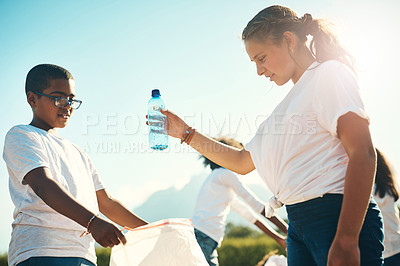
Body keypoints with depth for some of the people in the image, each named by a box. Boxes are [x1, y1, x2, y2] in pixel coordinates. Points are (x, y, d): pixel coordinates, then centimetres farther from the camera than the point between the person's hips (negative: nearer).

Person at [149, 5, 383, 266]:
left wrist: (346, 241, -21)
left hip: (340, 217, -8)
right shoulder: (290, 103, 25)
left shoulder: (330, 73, -1)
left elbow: (362, 153, -14)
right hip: (299, 225, 8)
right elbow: (242, 162, 31)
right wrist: (186, 133, 24)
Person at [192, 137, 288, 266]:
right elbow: (255, 203, 1)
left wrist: (278, 238, 29)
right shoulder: (225, 173, 3)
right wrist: (285, 228, 4)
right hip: (204, 237, -10)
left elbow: (248, 213, 31)